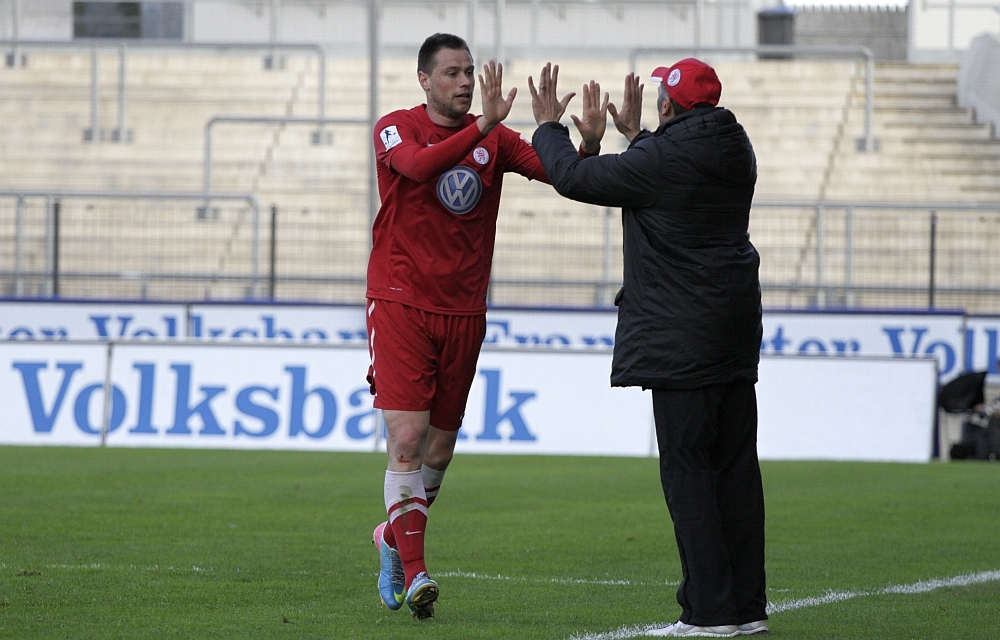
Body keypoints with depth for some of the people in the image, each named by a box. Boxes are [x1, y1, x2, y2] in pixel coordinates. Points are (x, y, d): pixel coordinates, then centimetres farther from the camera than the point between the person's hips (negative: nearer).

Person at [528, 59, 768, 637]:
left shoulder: (662, 159, -15)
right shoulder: (734, 150, 10)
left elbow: (575, 178, -6)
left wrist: (549, 126, 10)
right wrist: (634, 135, 38)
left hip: (684, 339, -8)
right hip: (737, 333, 8)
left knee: (687, 466, -5)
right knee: (736, 463, 9)